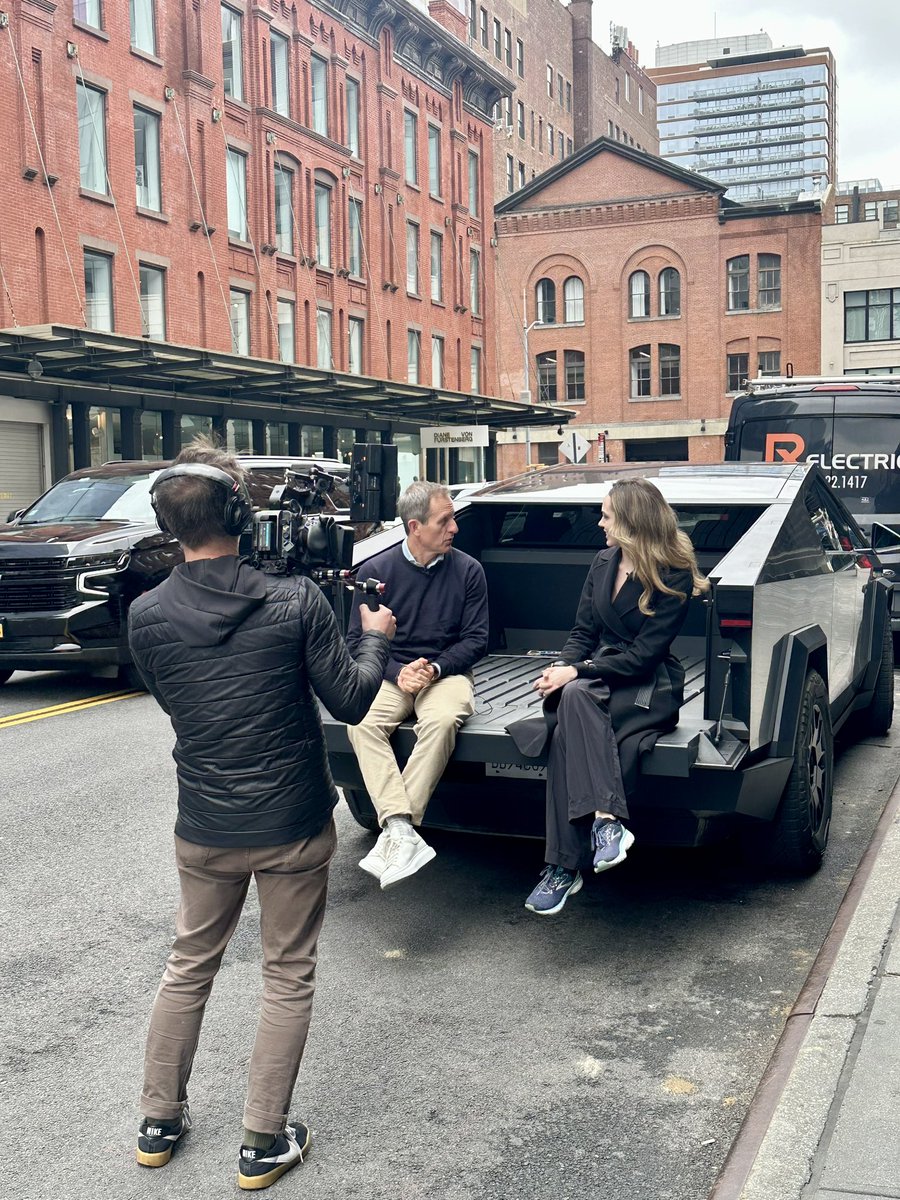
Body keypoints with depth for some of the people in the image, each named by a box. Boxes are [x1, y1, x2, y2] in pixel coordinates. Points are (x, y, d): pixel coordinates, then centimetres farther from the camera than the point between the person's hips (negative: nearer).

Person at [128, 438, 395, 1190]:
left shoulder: (147, 616, -10)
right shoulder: (295, 602, -19)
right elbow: (350, 701, -10)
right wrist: (376, 639, 8)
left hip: (204, 828, 3)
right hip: (292, 826, -3)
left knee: (189, 966, 23)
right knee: (288, 977, 14)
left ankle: (159, 1122, 35)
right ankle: (264, 1144, 22)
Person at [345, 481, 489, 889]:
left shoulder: (467, 570, 2)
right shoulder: (377, 570, 2)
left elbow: (476, 640, 3)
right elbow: (356, 641, 2)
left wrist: (435, 668, -14)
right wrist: (398, 673, -15)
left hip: (446, 671, -1)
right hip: (390, 672, 1)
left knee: (442, 721, -35)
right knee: (362, 722, -31)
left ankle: (392, 835, -33)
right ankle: (404, 834, -39)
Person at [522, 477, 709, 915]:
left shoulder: (675, 577, -9)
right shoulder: (603, 564, 11)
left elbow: (644, 655, -13)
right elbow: (583, 631, 12)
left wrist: (577, 672, -19)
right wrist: (562, 667, -10)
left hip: (650, 687, -5)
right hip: (599, 677, 5)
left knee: (569, 733, -33)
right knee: (573, 698, -34)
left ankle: (564, 867, -37)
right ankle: (606, 819, -40)